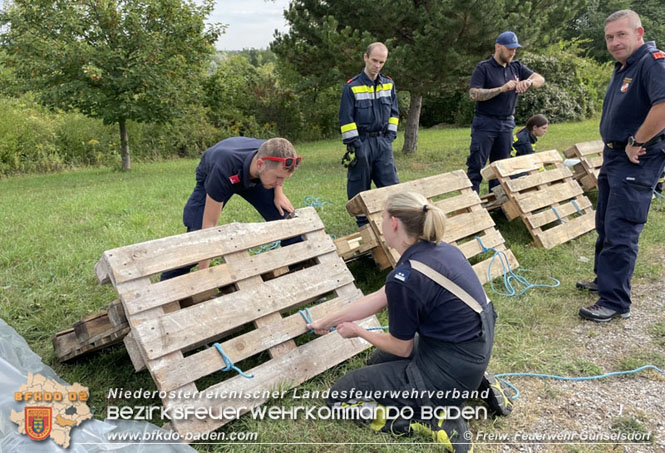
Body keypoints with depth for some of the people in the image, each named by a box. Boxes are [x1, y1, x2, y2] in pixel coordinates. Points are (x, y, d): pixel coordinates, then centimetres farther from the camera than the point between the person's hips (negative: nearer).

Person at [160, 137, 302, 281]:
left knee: (285, 217, -11)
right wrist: (203, 273, -35)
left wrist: (278, 193, -16)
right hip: (210, 179, -3)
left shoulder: (270, 155, -35)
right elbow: (209, 224, -39)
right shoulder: (223, 171, -48)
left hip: (252, 177, 4)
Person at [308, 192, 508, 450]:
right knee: (380, 360, 32)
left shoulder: (405, 278, -26)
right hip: (473, 352, 8)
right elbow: (378, 299, 9)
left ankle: (433, 420, -5)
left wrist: (357, 331, 8)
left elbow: (402, 348, -10)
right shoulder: (438, 250, 1)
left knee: (341, 397, 3)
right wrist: (327, 321, 17)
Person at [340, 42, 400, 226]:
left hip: (383, 142, 4)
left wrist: (390, 135, 4)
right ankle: (363, 223, 18)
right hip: (361, 143, -3)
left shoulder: (389, 84, 7)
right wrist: (354, 145, -12)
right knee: (360, 187, 4)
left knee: (391, 184, 1)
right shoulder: (352, 87, -7)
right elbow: (346, 119, -8)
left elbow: (393, 113, 15)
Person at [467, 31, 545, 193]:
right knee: (476, 166, -6)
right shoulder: (483, 68, -6)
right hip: (485, 123, -6)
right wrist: (502, 89, -22)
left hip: (507, 124, 6)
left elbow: (540, 79, 5)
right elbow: (474, 94, -17)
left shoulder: (516, 67, 10)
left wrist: (528, 82, -18)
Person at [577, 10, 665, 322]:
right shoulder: (621, 69, 14)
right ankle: (605, 279, 34)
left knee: (620, 232, -9)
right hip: (613, 156, 10)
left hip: (636, 162, -10)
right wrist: (613, 150, 15)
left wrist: (635, 143, -24)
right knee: (605, 225, 19)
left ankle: (616, 302, -2)